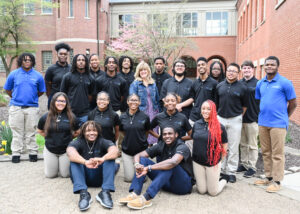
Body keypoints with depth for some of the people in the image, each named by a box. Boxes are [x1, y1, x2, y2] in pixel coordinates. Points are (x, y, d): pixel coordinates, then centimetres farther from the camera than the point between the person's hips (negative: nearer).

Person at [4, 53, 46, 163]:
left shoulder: (38, 75, 3)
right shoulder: (13, 74, 4)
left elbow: (41, 91, 12)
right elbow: (7, 89, 13)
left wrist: (31, 97, 11)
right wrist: (15, 98, 12)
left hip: (32, 107, 0)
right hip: (16, 107, 0)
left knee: (31, 131, 6)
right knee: (17, 131, 6)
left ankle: (33, 152, 15)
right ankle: (16, 153, 14)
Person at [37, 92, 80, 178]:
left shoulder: (71, 117, -10)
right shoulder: (46, 117, -6)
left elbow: (77, 132, 3)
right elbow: (40, 131, 11)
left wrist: (68, 138, 3)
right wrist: (50, 138, 4)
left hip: (66, 150, -1)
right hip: (50, 150, 1)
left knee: (65, 174, 3)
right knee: (50, 175, 7)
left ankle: (65, 163, 34)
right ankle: (54, 163, 38)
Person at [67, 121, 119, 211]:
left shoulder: (103, 142, -2)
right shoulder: (78, 142, -4)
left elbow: (115, 151, -24)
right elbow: (70, 152, -28)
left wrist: (103, 159, -46)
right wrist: (85, 162, -48)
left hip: (100, 178, 0)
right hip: (83, 178, 0)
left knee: (110, 158, -20)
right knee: (74, 160, -23)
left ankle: (105, 192, -33)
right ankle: (83, 193, -38)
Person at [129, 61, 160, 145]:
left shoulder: (153, 84, 14)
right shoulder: (135, 84, -1)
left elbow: (157, 99, 17)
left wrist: (157, 110, 12)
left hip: (153, 112, 4)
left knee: (152, 134, 8)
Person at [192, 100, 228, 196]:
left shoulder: (219, 127, -11)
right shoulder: (196, 124, 0)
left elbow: (224, 145, -2)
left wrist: (219, 158, -1)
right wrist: (194, 154, 9)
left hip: (213, 162, -3)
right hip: (197, 161, 3)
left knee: (213, 192, 8)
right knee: (201, 190, 8)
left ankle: (224, 179, 35)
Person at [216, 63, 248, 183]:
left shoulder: (242, 88, -1)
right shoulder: (219, 86, 7)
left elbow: (244, 106, 5)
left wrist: (239, 116, 5)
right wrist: (217, 115, 11)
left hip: (235, 120, -3)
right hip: (220, 119, 3)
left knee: (233, 147, 2)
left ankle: (231, 172, 13)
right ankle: (221, 169, 21)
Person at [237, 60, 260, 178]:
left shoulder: (258, 83, -5)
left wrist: (259, 116, -11)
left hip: (252, 119, -5)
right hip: (240, 118, 5)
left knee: (252, 145, 5)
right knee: (243, 144, 14)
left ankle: (252, 167, 14)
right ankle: (244, 164, 27)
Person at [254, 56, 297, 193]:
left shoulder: (285, 83, -6)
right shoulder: (260, 83, 9)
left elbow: (293, 104, -1)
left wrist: (283, 117, 6)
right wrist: (263, 114, 13)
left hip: (278, 124, -5)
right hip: (262, 122, 6)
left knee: (277, 154, 1)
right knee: (265, 152, 13)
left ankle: (276, 181, 11)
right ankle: (268, 177, 26)